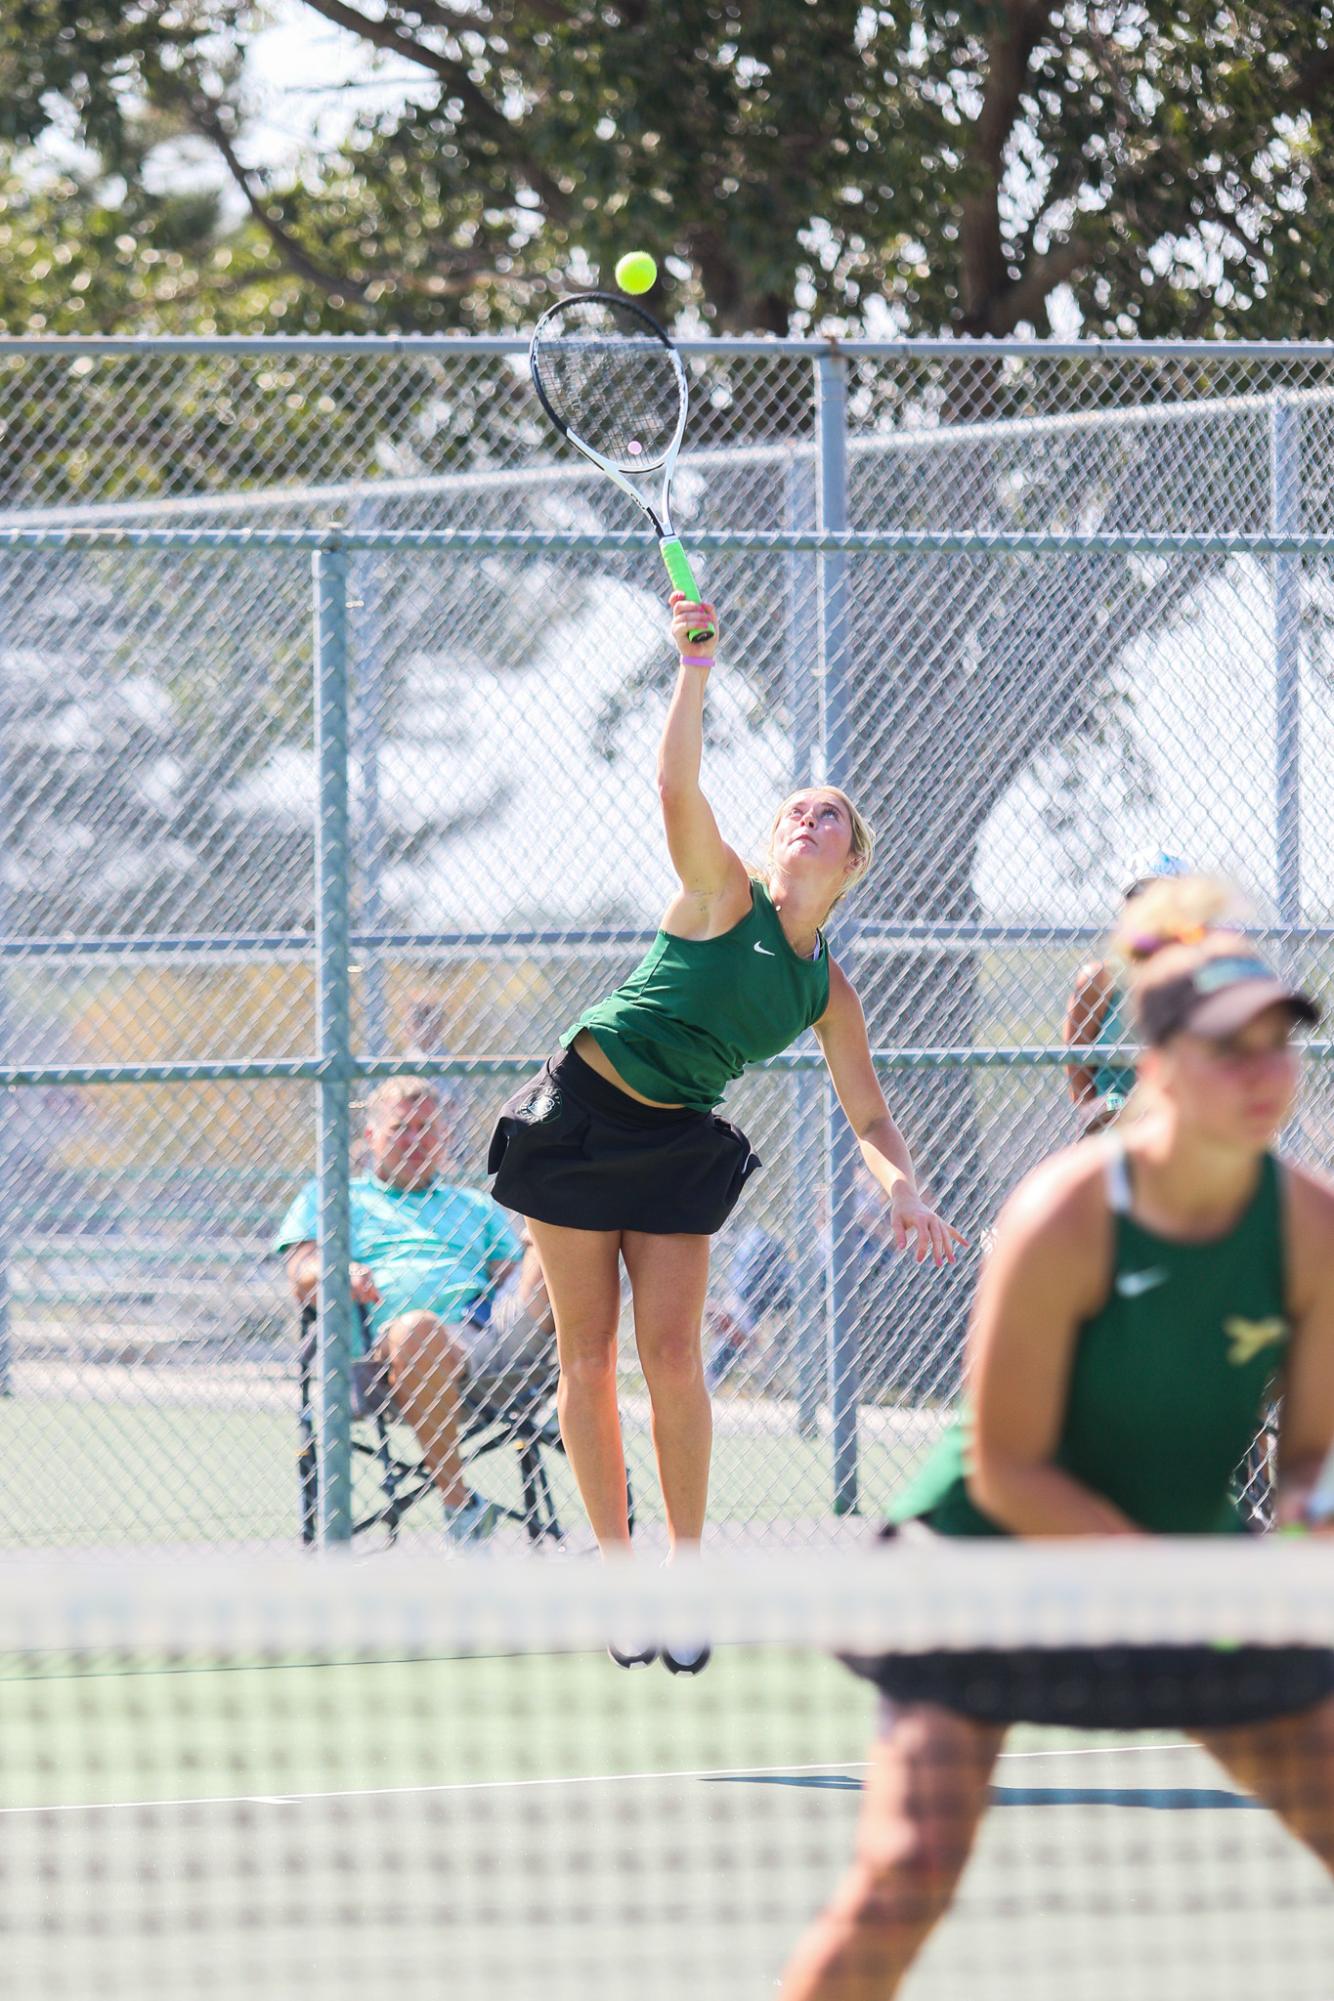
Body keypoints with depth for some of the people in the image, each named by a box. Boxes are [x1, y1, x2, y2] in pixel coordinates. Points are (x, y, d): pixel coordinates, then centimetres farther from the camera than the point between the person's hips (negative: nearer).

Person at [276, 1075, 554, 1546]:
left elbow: (515, 1279, 24)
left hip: (495, 1338, 3)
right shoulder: (328, 1198, 27)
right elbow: (301, 1275, 10)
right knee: (416, 1330, -42)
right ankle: (458, 1504, -36)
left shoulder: (476, 1207, 37)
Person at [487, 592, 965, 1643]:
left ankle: (687, 1563, 2)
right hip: (578, 1117, -3)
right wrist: (695, 668, -27)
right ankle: (616, 1562, 7)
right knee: (588, 1353, 0)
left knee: (672, 1351, -8)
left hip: (677, 1147, 3)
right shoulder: (724, 896, -6)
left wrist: (904, 1190, -14)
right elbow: (678, 784, -21)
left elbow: (869, 1114, 4)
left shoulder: (829, 992, 5)